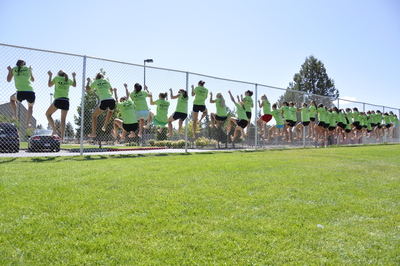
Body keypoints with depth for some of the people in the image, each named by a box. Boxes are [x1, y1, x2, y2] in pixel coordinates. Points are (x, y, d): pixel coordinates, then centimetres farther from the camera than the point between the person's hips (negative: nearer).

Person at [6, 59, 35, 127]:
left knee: (12, 98, 35)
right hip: (31, 93, 1)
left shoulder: (14, 69, 14)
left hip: (21, 93, -1)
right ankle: (27, 123, 15)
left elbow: (8, 80, 27)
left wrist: (9, 71, 41)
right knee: (30, 106, 31)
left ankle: (14, 115, 21)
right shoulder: (28, 68, 17)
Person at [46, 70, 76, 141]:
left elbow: (49, 85, 21)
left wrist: (50, 75, 32)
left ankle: (54, 130, -2)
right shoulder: (68, 80, 14)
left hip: (58, 100, -3)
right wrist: (74, 76, 46)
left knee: (48, 114, 13)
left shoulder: (56, 78, 6)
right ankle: (62, 137, -2)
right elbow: (74, 85, 35)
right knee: (63, 119, 7)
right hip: (66, 101, 4)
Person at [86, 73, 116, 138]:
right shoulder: (106, 81, 21)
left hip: (104, 101, -3)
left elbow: (87, 89, 25)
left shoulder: (95, 82, 13)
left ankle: (93, 133, 7)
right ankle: (104, 126, 34)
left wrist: (88, 81, 38)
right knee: (110, 111, 39)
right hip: (112, 100, 3)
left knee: (94, 116, 15)